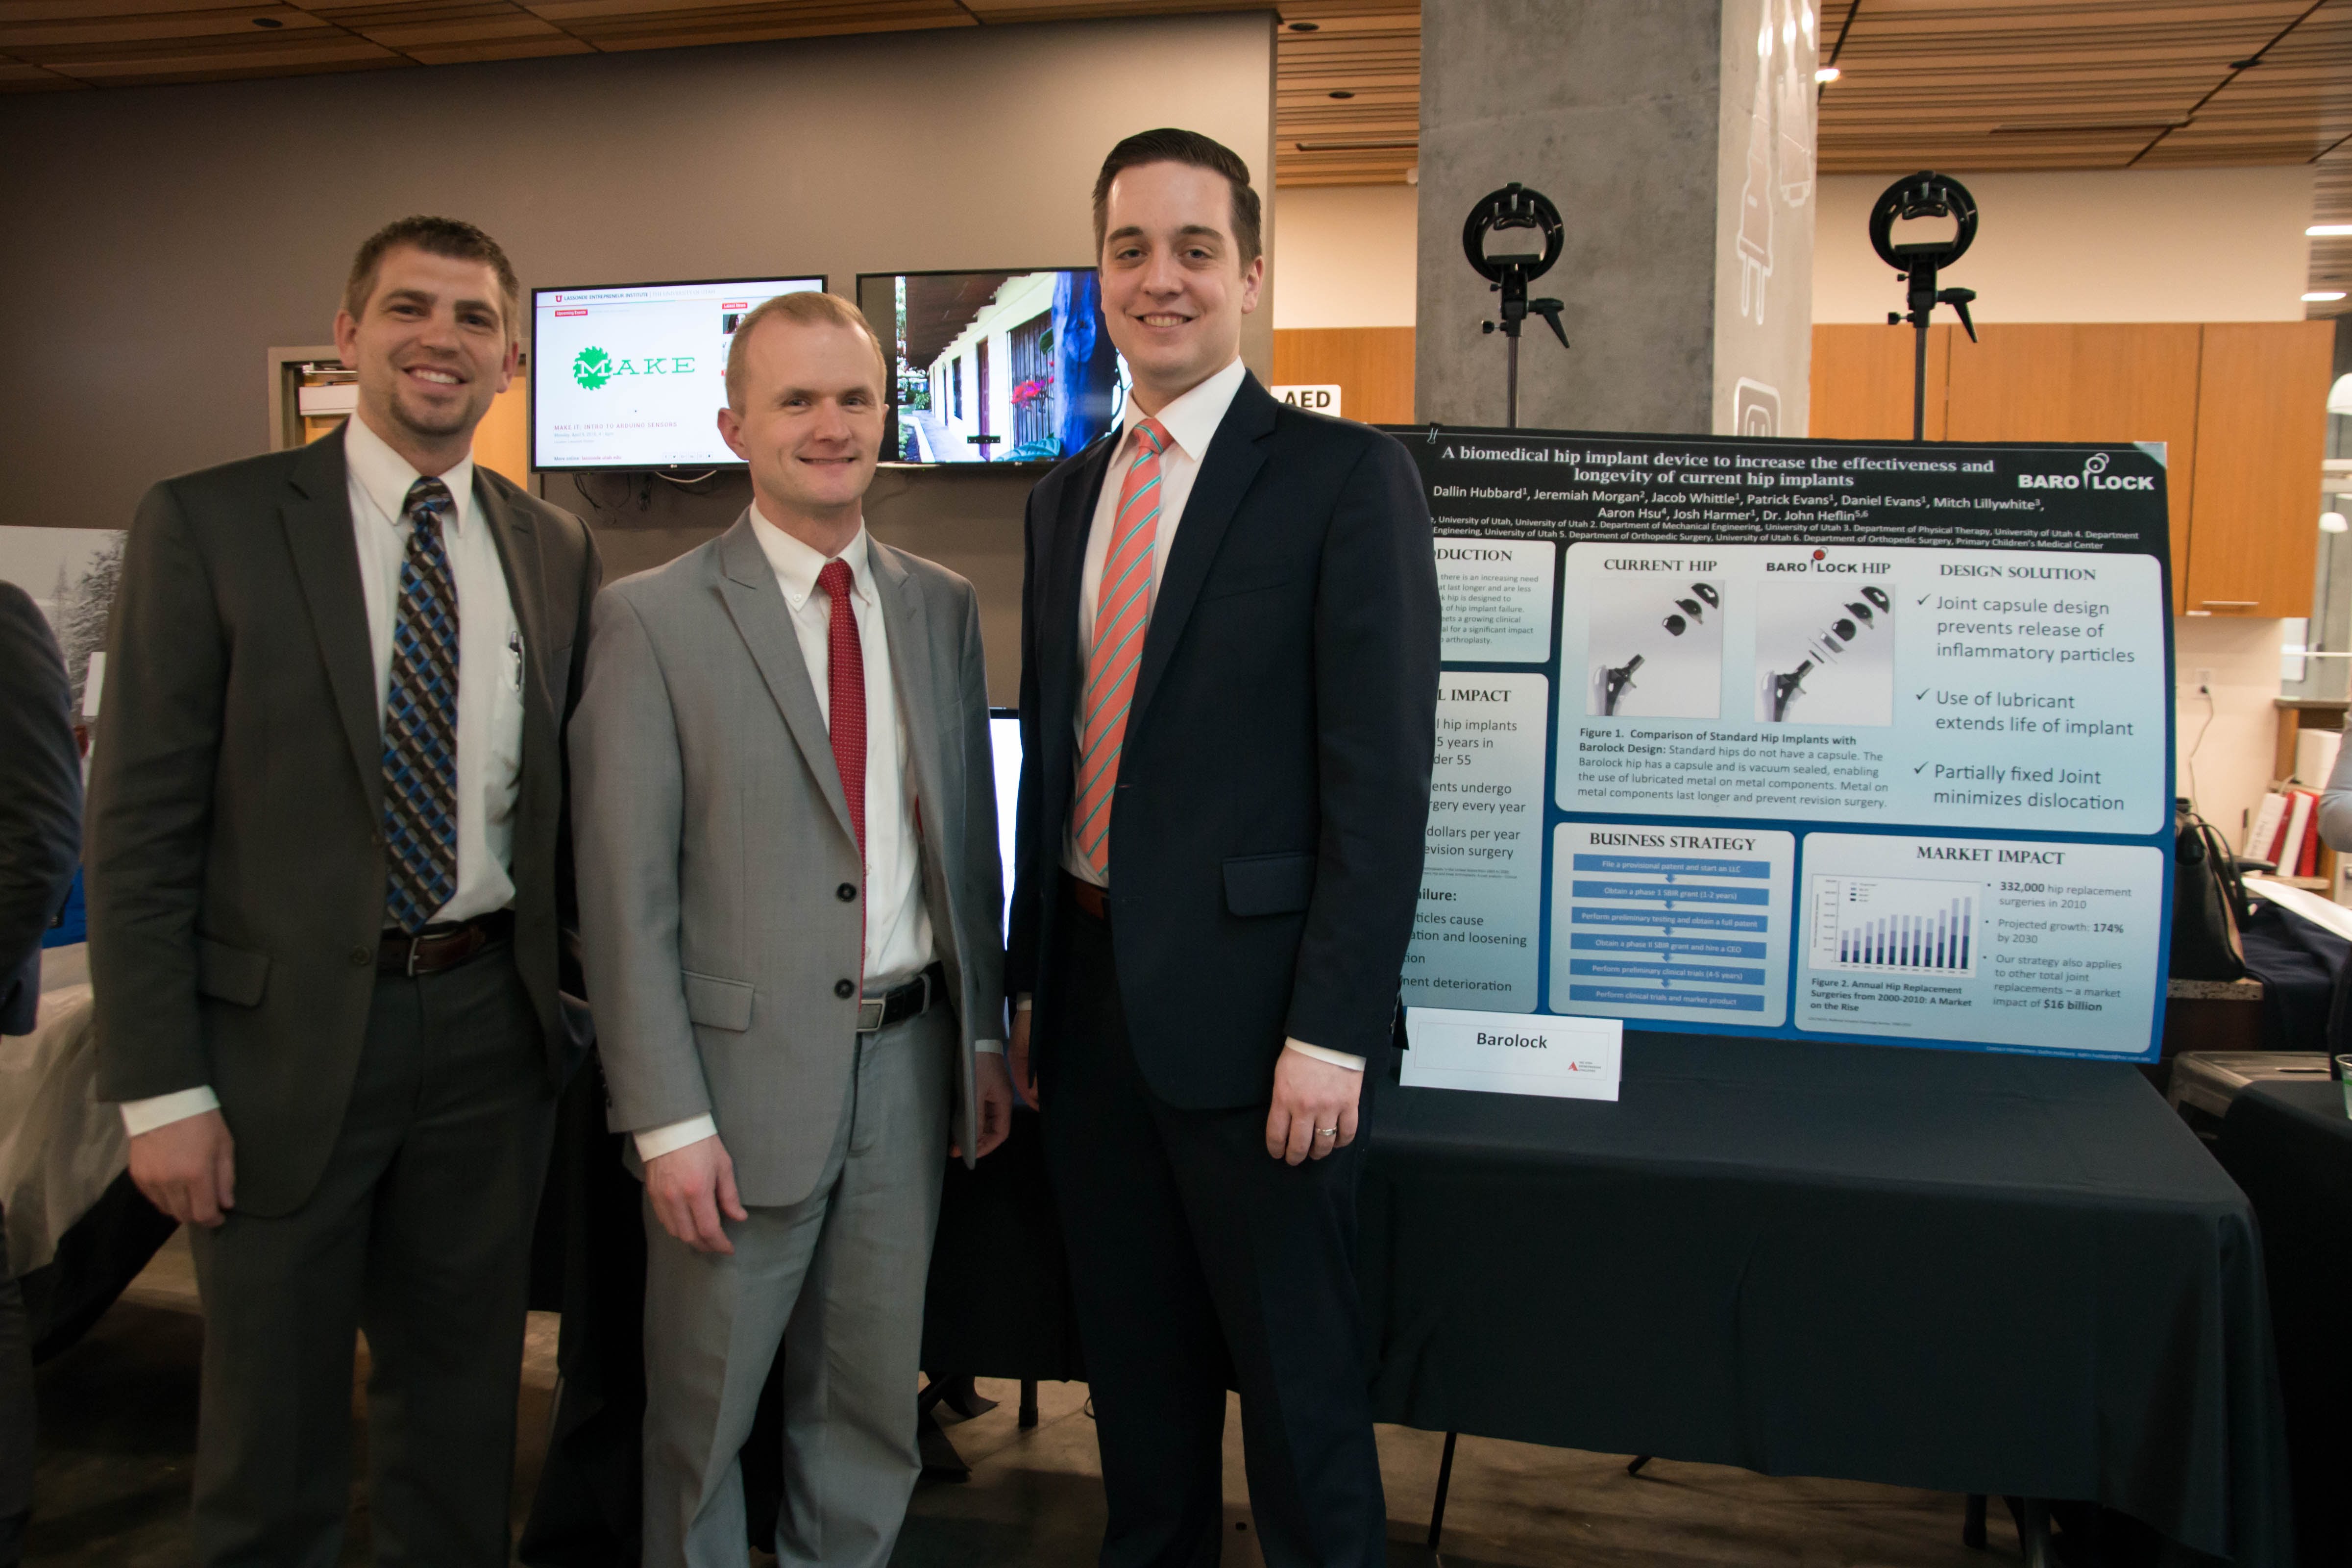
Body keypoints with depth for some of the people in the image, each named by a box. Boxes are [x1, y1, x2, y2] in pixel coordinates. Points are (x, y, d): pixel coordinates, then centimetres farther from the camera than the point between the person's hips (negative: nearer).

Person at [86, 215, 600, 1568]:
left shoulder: (558, 552, 6)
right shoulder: (208, 525, -5)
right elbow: (138, 829, -7)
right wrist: (161, 1089, -11)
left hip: (492, 1027, 3)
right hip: (289, 1035, -3)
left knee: (462, 1415, 18)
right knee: (273, 1427, 13)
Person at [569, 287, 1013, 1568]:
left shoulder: (942, 607, 6)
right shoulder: (652, 621, -8)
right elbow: (624, 894, -10)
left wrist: (984, 1034, 10)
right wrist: (667, 1119, -13)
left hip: (910, 1065, 4)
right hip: (744, 1073, -4)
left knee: (871, 1410, 18)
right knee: (703, 1413, 14)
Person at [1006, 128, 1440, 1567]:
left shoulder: (1347, 477, -8)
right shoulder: (1066, 498, 13)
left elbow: (1383, 773, -13)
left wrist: (1333, 1033, -18)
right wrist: (1031, 980, 13)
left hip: (1247, 1003, -6)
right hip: (1092, 995, 6)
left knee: (1299, 1396, 8)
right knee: (1138, 1383, 19)